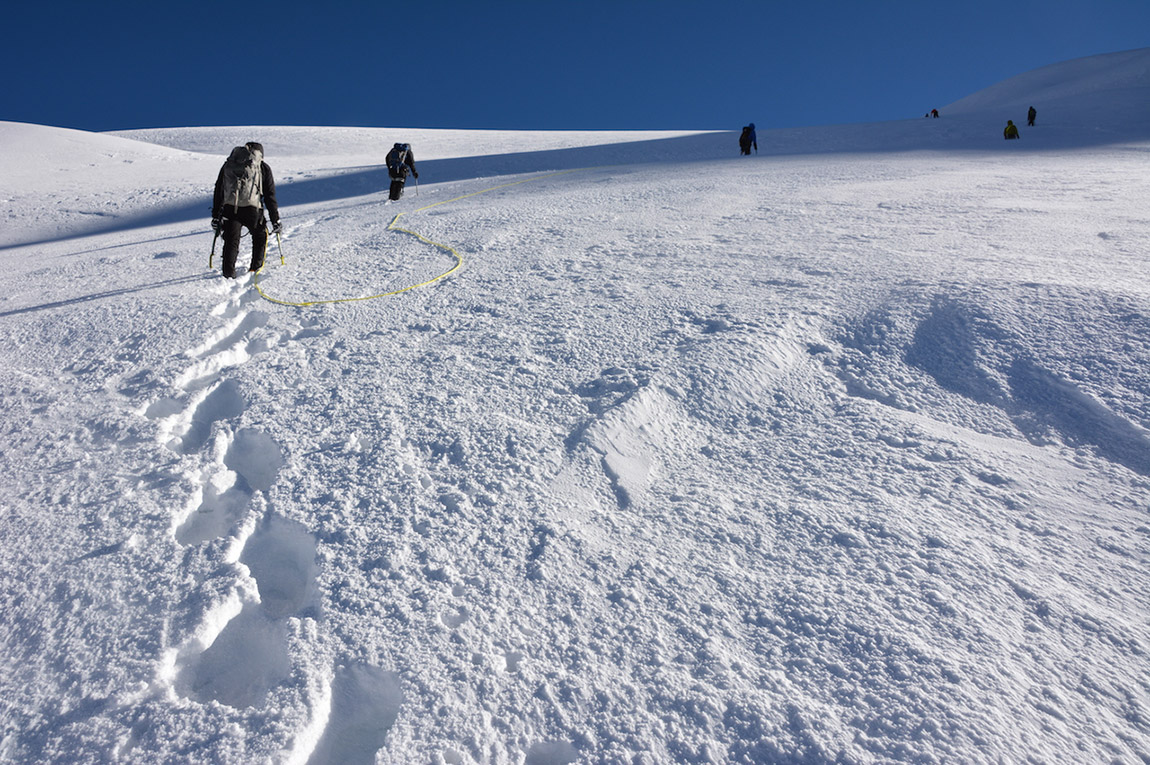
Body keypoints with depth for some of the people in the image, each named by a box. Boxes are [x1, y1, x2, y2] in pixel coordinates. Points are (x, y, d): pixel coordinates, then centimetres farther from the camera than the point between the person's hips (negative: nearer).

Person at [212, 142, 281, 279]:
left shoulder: (228, 165, 22)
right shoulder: (263, 168, 14)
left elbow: (218, 191, 20)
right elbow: (270, 196, 12)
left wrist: (215, 216, 24)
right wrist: (275, 221, 15)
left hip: (229, 209, 2)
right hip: (252, 209, -2)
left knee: (231, 241, 13)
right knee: (260, 237, 23)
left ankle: (229, 273, 4)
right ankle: (255, 268, 21)